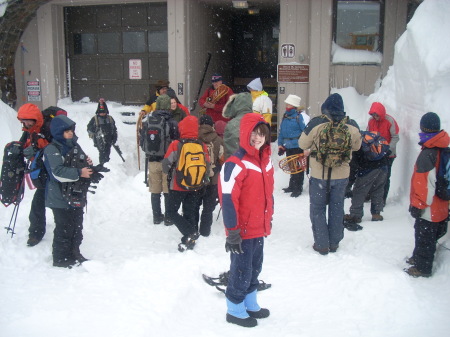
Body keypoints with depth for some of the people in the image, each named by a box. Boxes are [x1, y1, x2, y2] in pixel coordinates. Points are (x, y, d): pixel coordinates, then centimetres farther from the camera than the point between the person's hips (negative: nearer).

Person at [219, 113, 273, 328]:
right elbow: (228, 201, -22)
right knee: (241, 271, 6)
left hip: (260, 229, 8)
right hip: (243, 231, -8)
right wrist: (232, 232, -20)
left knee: (255, 269, 22)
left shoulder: (266, 161, 5)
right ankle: (235, 311, 26)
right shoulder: (235, 164, -21)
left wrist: (268, 220, 19)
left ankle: (250, 305, 40)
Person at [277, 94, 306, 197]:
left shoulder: (299, 116, -12)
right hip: (288, 146, 7)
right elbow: (281, 131, 14)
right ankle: (292, 186, 29)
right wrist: (280, 144, 10)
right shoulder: (285, 116, 9)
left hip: (297, 146, -7)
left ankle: (298, 188, 10)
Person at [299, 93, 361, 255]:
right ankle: (334, 243, 28)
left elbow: (303, 144, -5)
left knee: (317, 209, 13)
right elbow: (357, 146, 10)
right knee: (337, 208, 18)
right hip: (342, 175, 3)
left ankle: (322, 244, 15)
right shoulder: (352, 126, -6)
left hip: (319, 175, -3)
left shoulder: (316, 124, -16)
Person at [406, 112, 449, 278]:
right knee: (430, 236, 22)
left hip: (429, 208, -9)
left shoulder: (427, 154, -25)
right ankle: (419, 257, 39)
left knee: (424, 237, 6)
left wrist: (417, 205, -15)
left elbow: (424, 183, -23)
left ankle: (422, 267, 18)